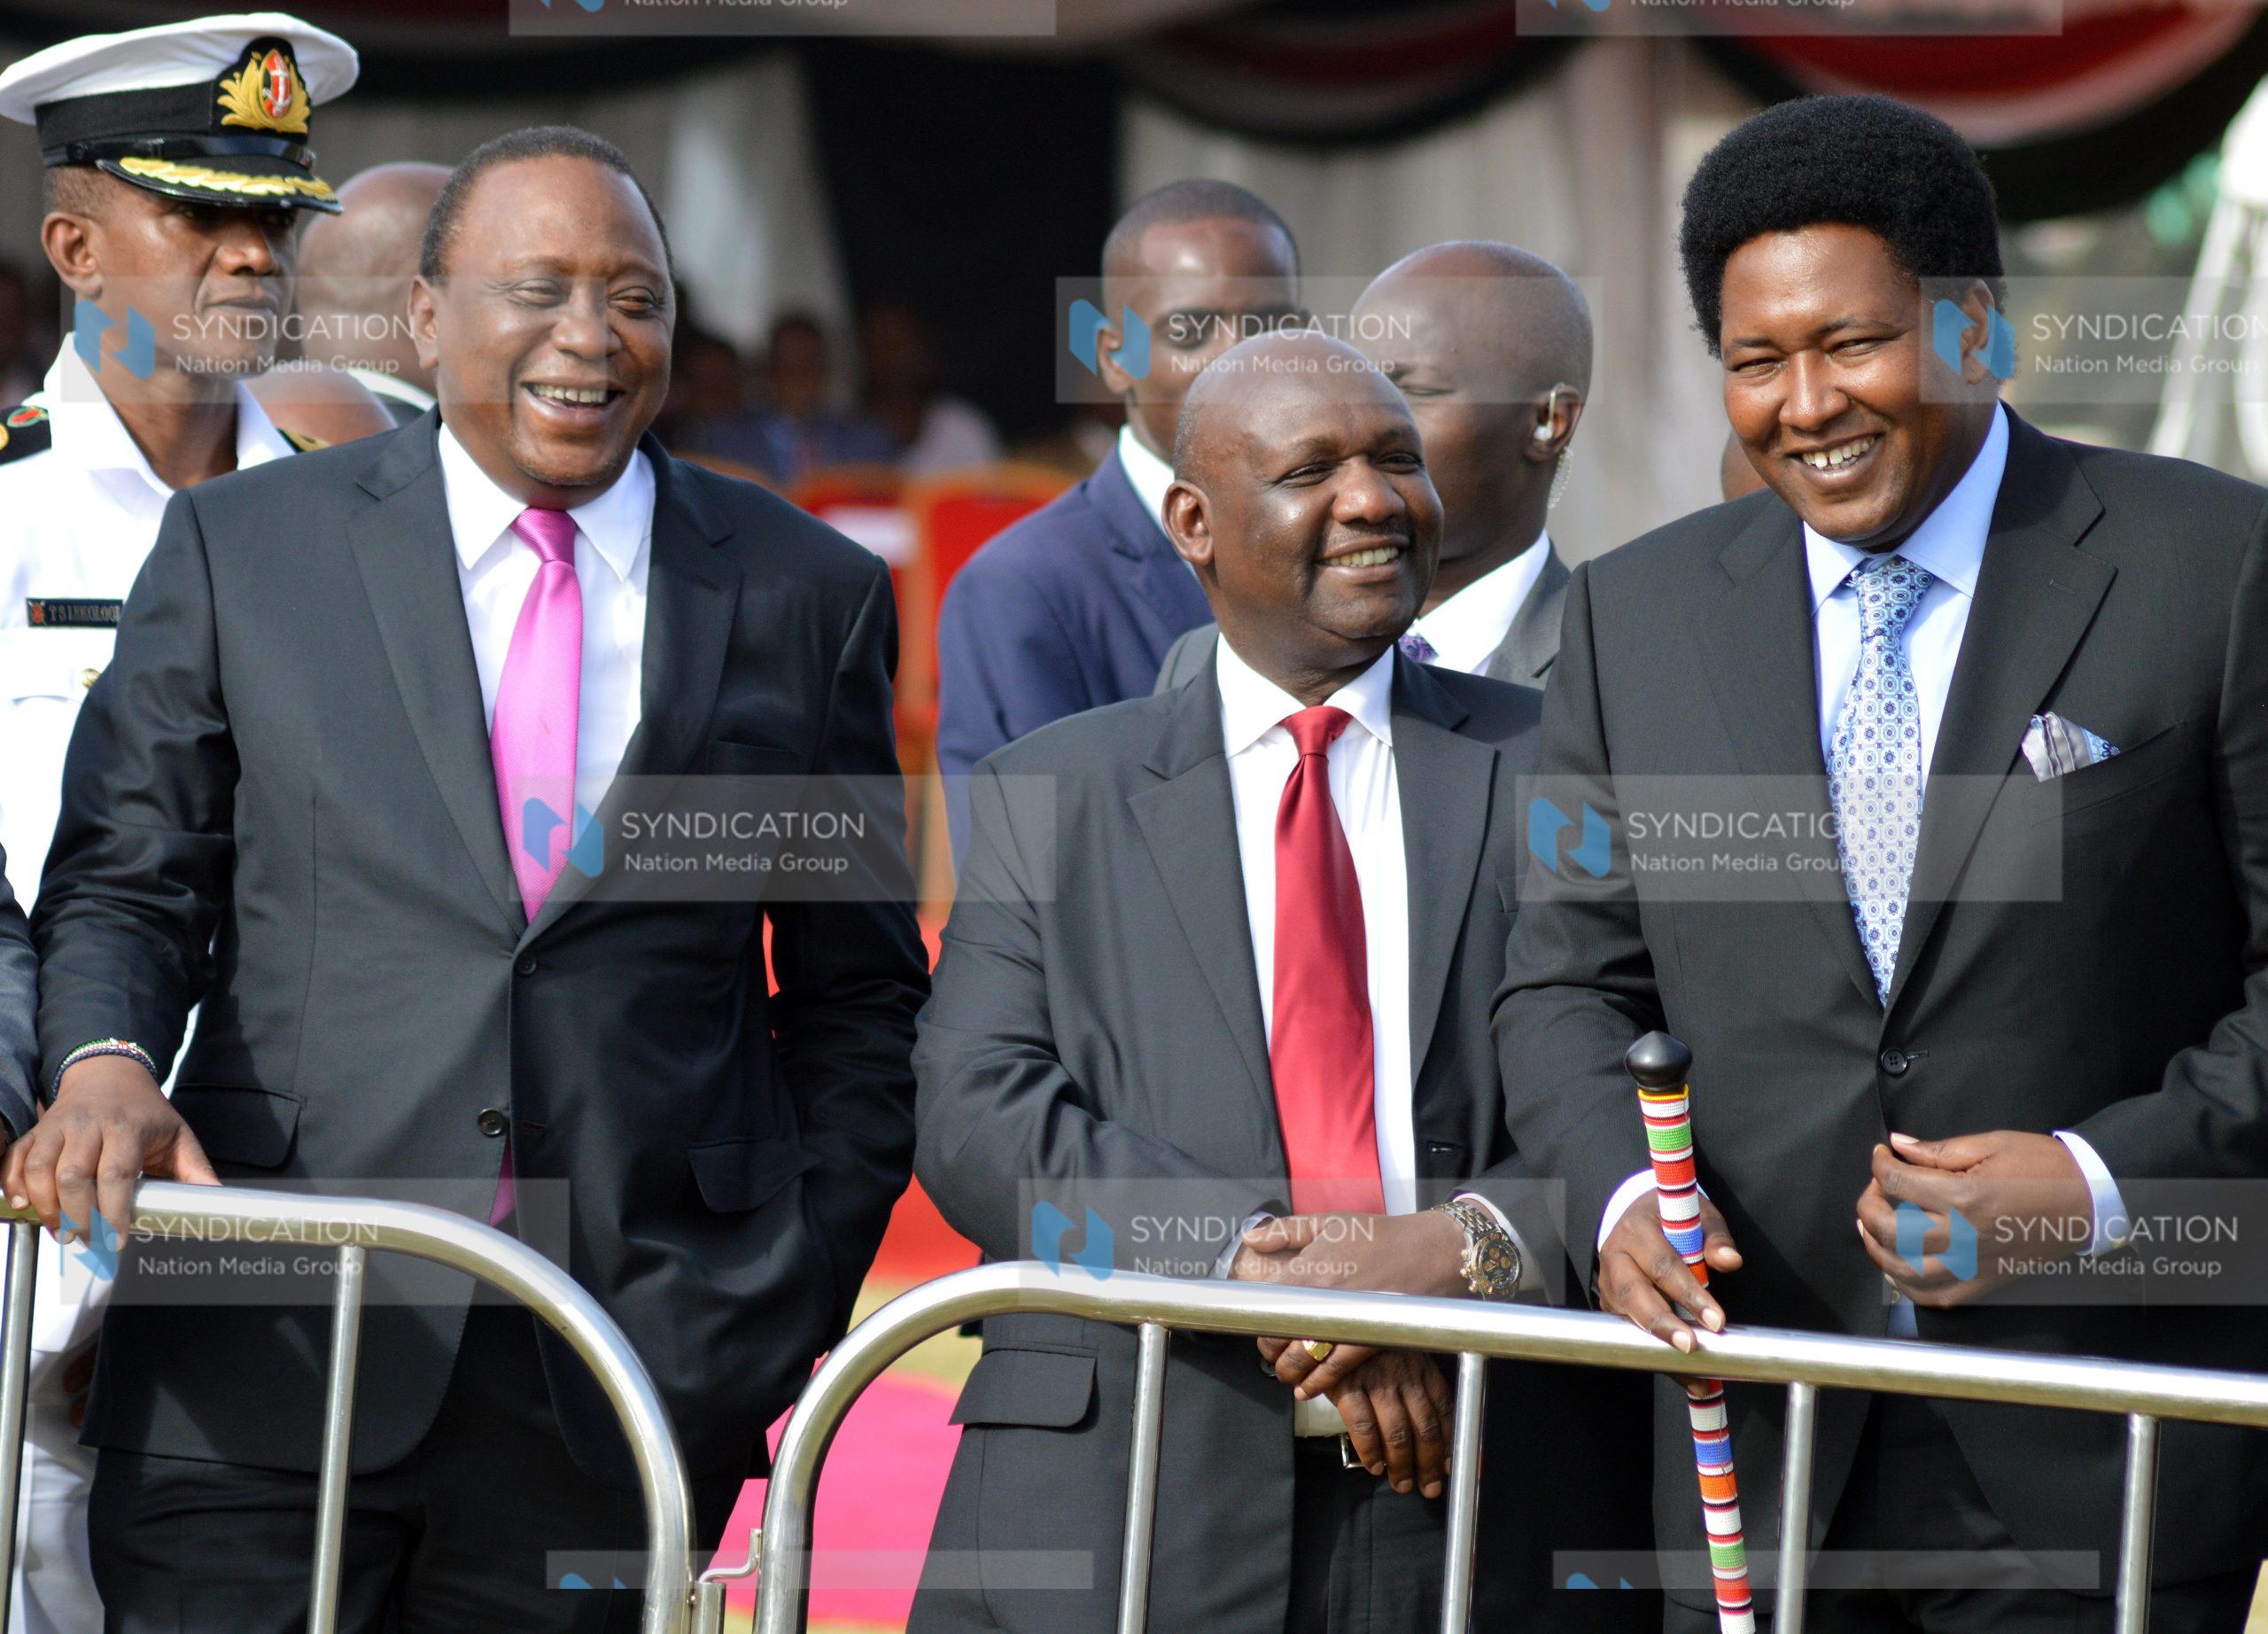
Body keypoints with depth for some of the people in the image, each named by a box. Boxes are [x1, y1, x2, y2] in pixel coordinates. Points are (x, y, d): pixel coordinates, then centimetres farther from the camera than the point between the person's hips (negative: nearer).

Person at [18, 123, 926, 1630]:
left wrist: (798, 1299, 5)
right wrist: (105, 1065, -13)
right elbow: (125, 878, 8)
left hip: (628, 1369, 1)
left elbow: (858, 990, 14)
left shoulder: (811, 596, 10)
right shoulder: (242, 546, 8)